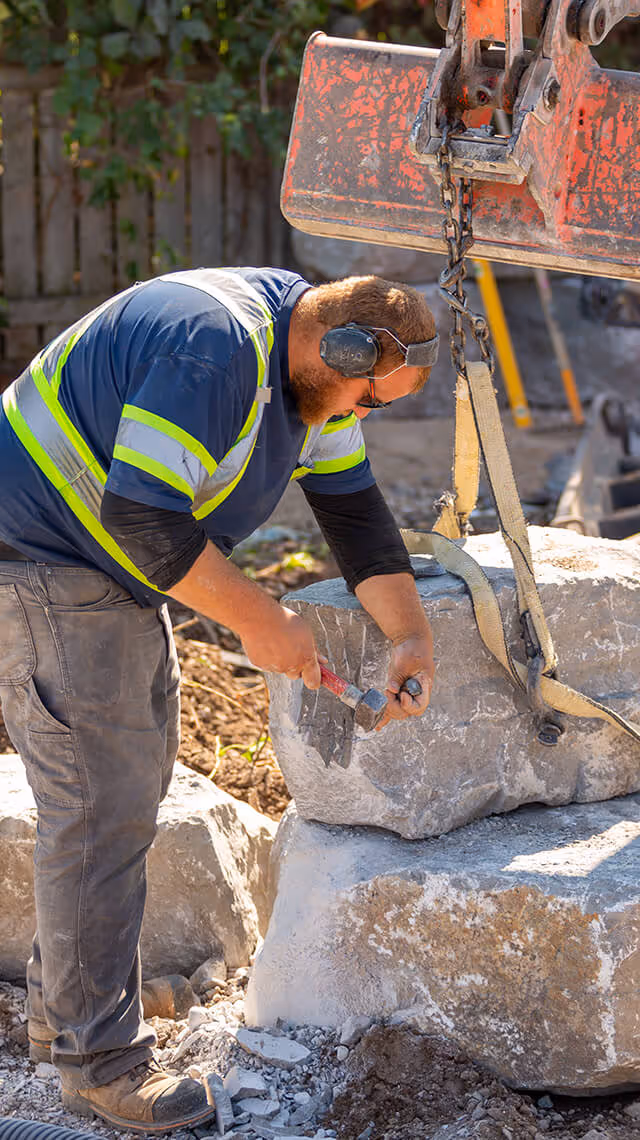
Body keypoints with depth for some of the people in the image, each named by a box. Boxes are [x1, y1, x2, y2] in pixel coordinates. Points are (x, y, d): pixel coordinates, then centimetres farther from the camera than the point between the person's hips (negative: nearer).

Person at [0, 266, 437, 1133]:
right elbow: (143, 516, -33)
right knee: (101, 806, -9)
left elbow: (354, 507, 8)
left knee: (136, 777, 17)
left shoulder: (313, 366, 3)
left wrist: (411, 635, -2)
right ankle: (99, 1059, 1)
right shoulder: (214, 347, -29)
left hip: (122, 566, 11)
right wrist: (256, 619, -24)